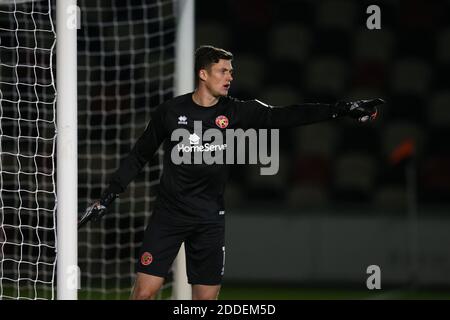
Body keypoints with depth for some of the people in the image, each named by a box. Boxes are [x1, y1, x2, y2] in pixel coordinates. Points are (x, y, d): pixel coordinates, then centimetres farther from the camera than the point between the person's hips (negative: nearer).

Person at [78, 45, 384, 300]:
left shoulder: (236, 112, -1)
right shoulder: (170, 111, -3)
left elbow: (284, 116, -9)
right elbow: (140, 155, 7)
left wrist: (340, 109, -18)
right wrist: (107, 197, 6)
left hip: (209, 220, 2)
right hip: (169, 214, -1)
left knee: (207, 297, 2)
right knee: (145, 291, -9)